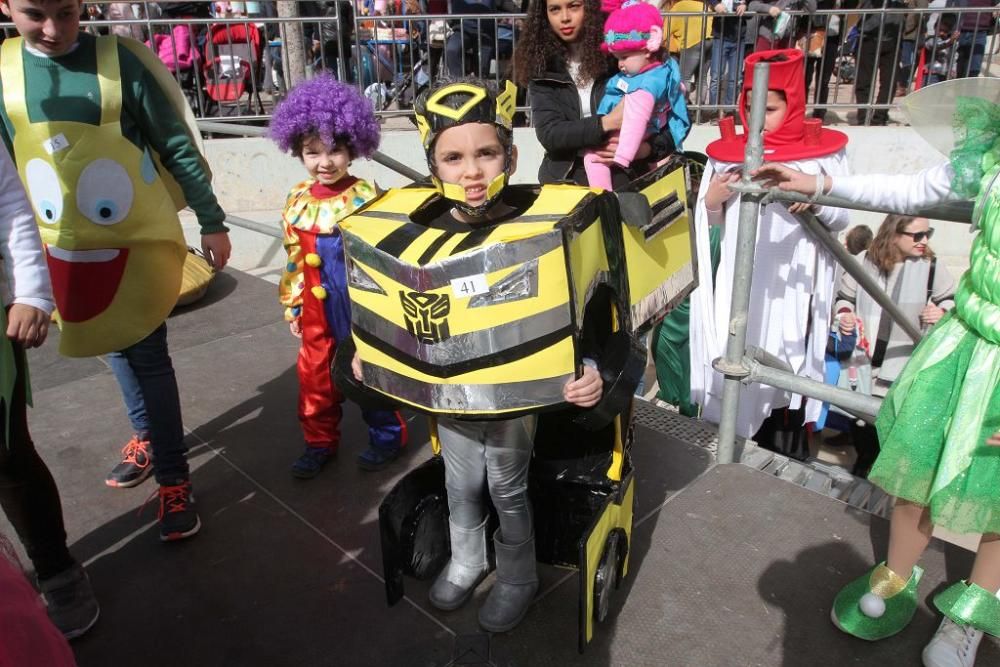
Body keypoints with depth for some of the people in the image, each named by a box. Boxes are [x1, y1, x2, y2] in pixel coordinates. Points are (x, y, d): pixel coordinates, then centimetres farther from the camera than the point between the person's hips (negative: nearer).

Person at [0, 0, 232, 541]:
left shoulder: (120, 59, -11)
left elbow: (176, 147, -6)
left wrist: (211, 222, -4)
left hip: (138, 239, -3)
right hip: (63, 248, 4)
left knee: (148, 356, 0)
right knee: (116, 349, 18)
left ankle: (174, 478, 10)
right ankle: (149, 436, 39)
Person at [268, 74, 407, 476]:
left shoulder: (364, 198, -13)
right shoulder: (297, 202, 2)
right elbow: (294, 260, 9)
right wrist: (292, 307, 12)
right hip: (318, 310, 5)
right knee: (315, 373, 14)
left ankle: (387, 435, 30)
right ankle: (320, 442, 33)